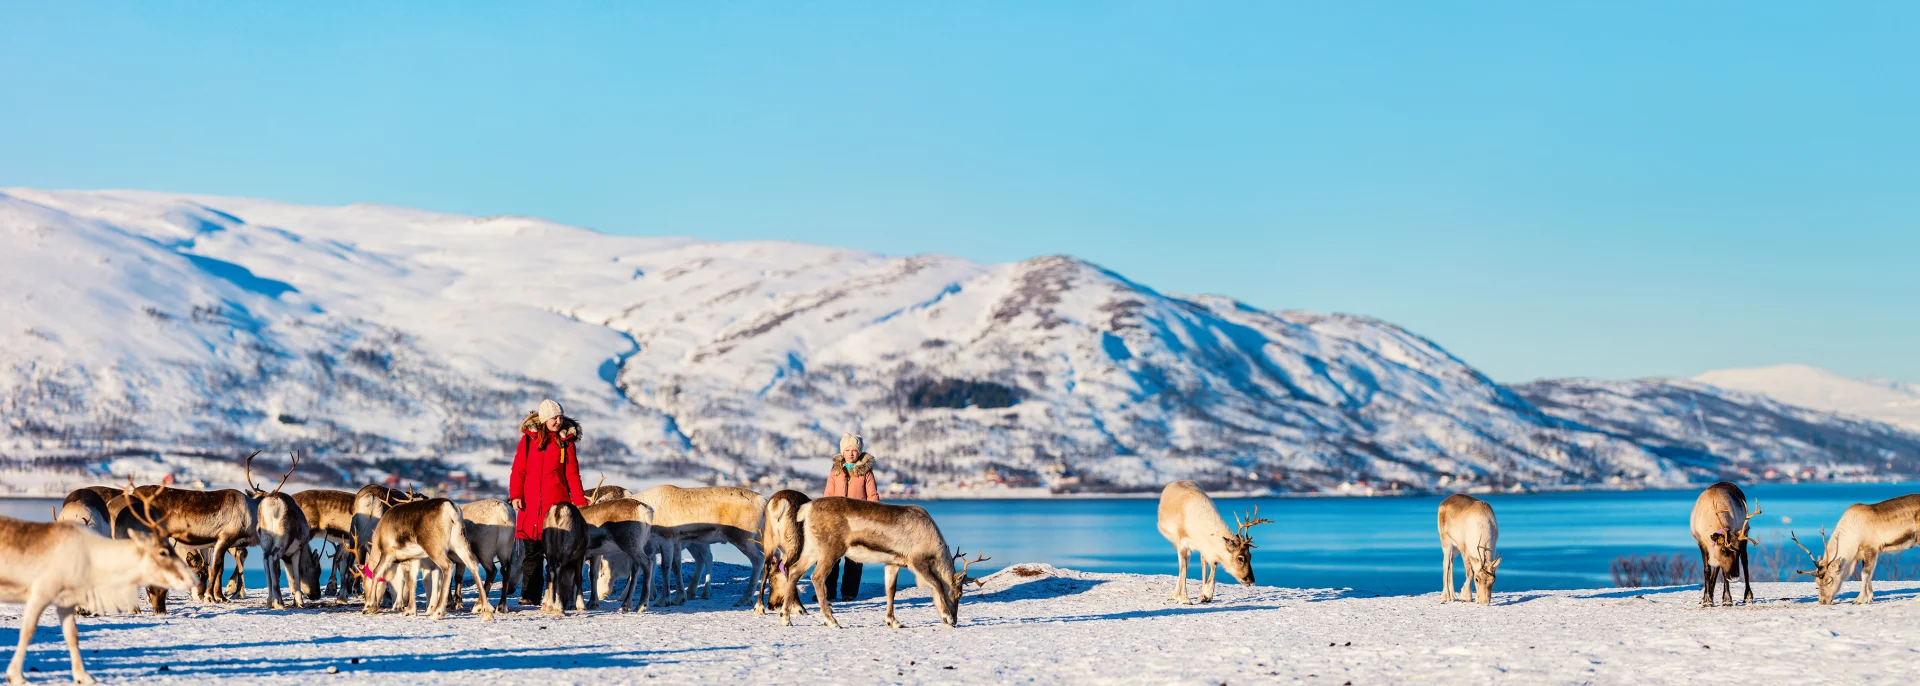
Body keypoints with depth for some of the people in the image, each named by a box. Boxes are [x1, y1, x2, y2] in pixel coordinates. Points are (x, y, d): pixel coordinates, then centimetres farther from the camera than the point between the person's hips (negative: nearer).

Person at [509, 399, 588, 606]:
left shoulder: (566, 441, 7)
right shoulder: (528, 439, 7)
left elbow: (572, 474, 6)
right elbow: (518, 469, 7)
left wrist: (580, 502, -2)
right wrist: (515, 495, -5)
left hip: (556, 503, -1)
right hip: (531, 504, 1)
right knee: (532, 552, 3)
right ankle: (530, 595, 8)